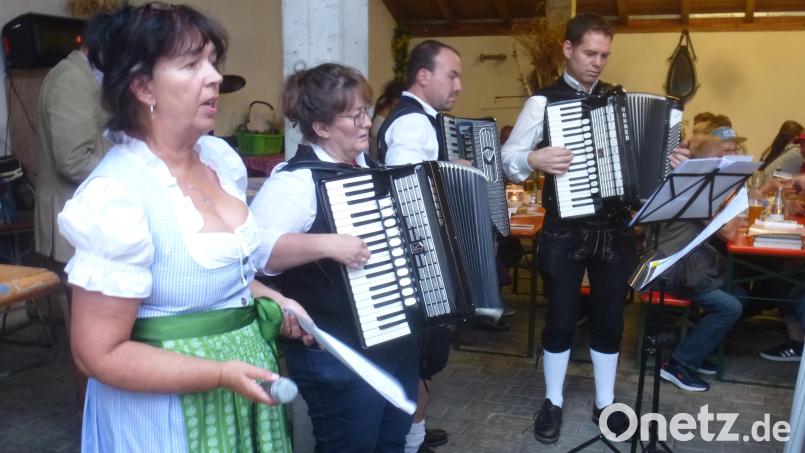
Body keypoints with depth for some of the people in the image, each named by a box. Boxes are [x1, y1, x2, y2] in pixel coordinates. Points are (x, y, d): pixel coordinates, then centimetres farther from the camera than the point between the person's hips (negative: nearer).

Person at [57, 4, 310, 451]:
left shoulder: (221, 157, -1)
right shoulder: (117, 195, -23)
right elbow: (100, 354, -20)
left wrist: (273, 300, 2)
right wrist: (221, 374, -23)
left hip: (243, 361, 7)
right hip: (168, 407, -7)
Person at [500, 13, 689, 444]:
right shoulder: (544, 101, -5)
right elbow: (508, 157, -9)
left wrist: (666, 161, -3)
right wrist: (534, 159, -28)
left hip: (615, 228, 4)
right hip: (565, 231, -4)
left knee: (609, 319, 12)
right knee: (560, 319, 7)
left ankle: (605, 402, 28)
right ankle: (552, 402, 25)